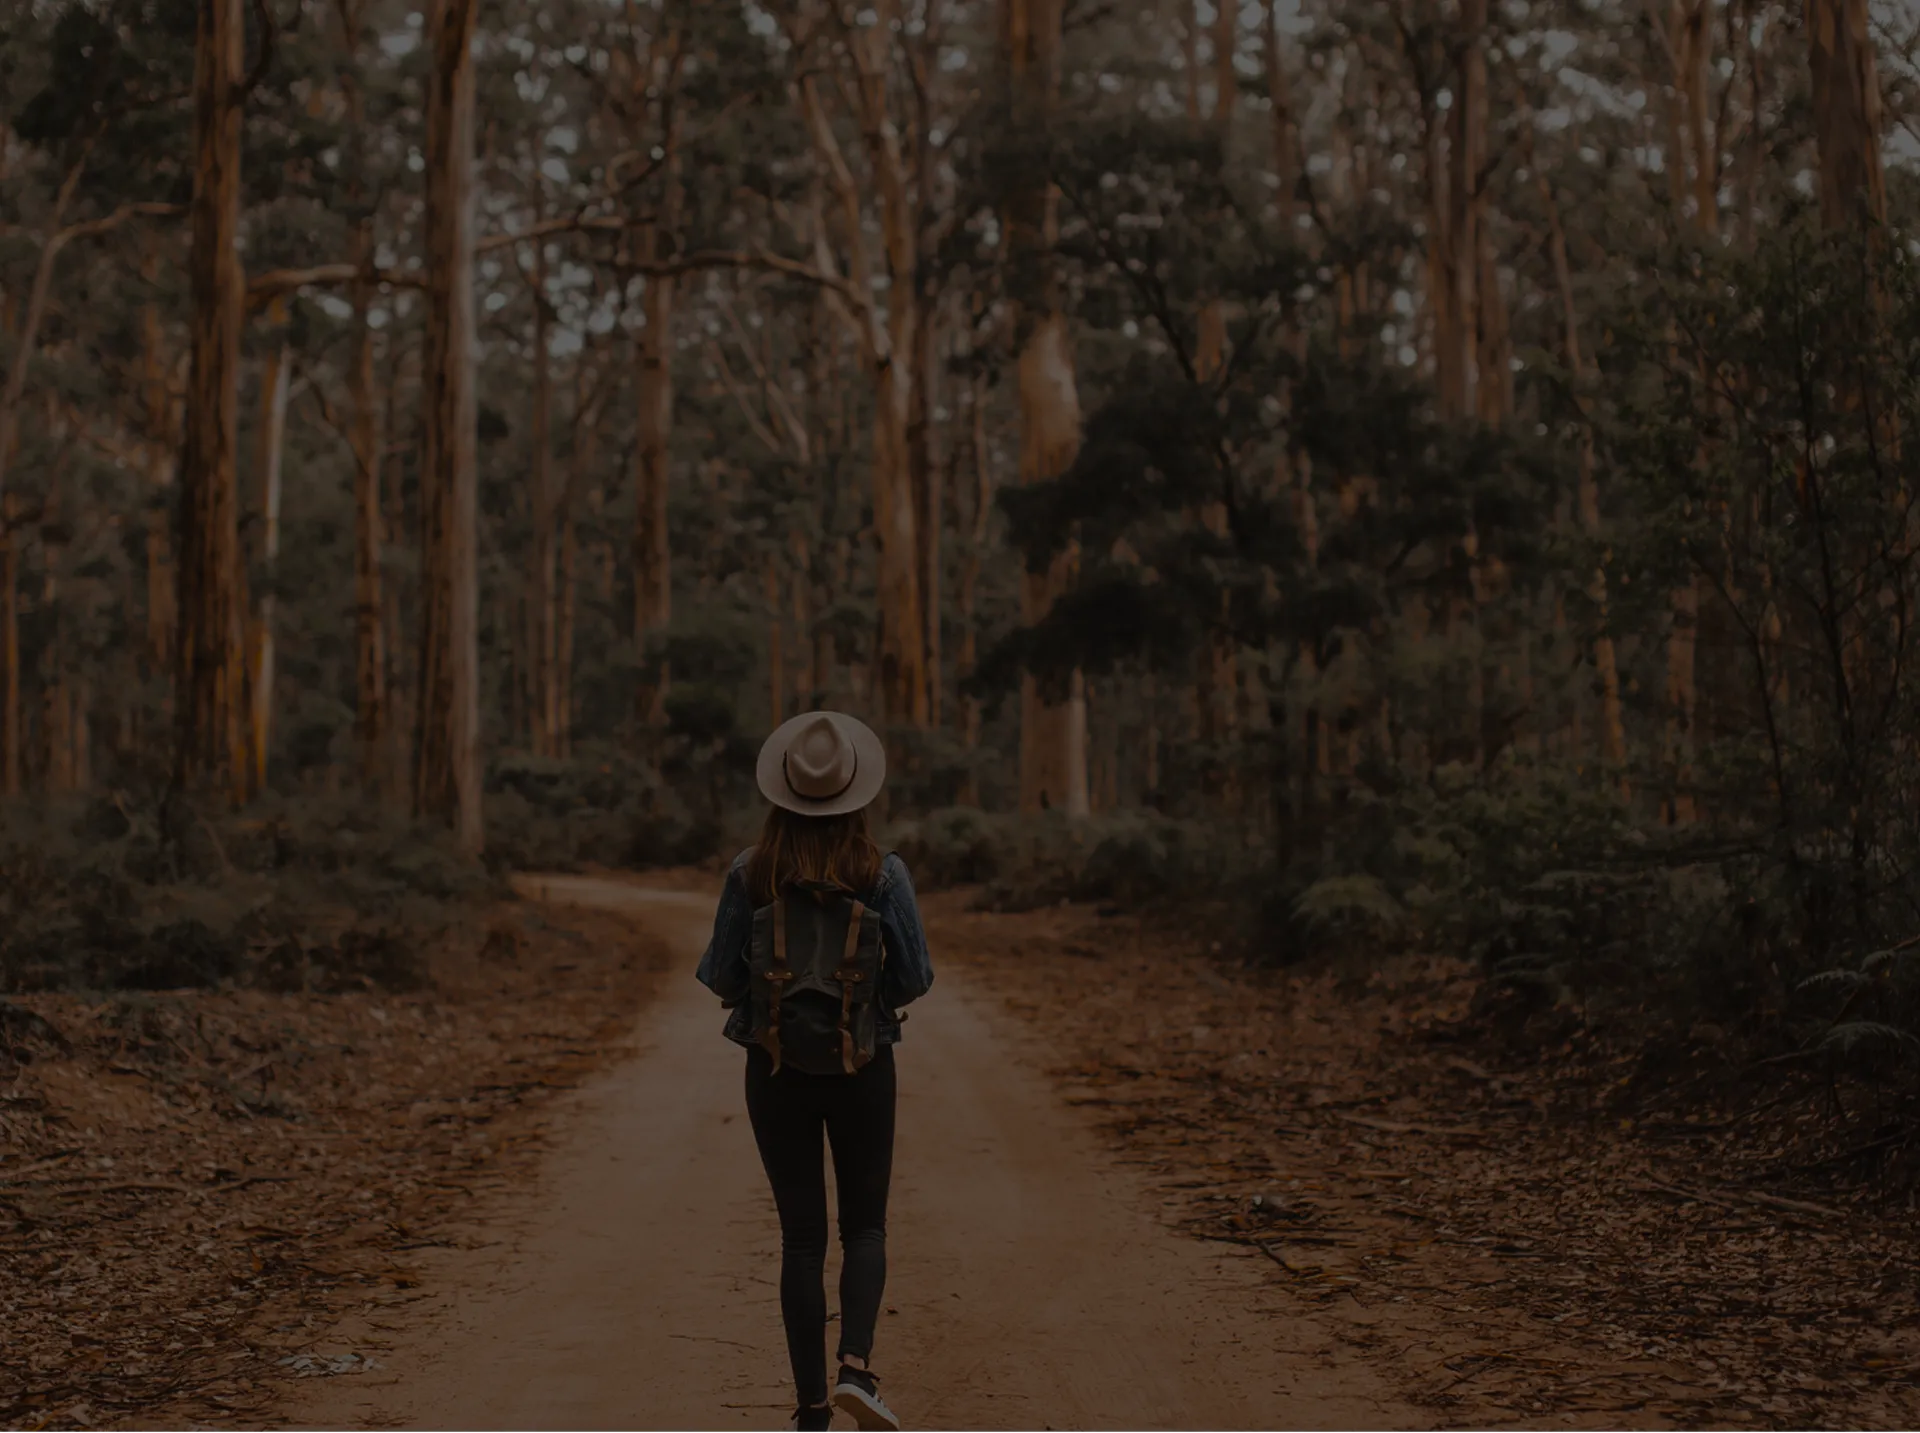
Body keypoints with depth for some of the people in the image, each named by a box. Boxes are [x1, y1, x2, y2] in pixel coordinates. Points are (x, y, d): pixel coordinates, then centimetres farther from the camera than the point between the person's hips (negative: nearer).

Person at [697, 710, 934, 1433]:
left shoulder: (750, 873, -6)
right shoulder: (883, 873, -9)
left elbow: (720, 978, -3)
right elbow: (915, 979, -7)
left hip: (776, 1067, 1)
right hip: (862, 1067, -1)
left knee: (802, 1235, 9)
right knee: (865, 1226, 13)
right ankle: (856, 1366, -9)